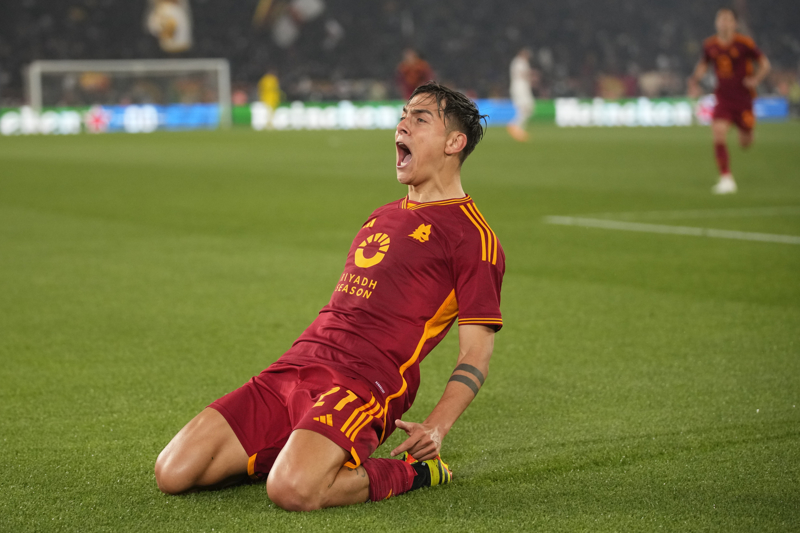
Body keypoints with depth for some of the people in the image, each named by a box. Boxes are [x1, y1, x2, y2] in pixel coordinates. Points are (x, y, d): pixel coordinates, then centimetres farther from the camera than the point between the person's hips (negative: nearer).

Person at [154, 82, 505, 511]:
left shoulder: (471, 234, 1)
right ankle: (300, 452, 14)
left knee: (292, 490, -35)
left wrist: (435, 428, -19)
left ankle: (412, 472, -7)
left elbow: (477, 351, -5)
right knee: (173, 472, -7)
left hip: (364, 381, -7)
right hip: (297, 364, 7)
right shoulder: (383, 215, 26)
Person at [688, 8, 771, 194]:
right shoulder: (709, 45, -1)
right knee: (718, 135, -18)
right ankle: (726, 178, -12)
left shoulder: (744, 43, -11)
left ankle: (747, 129, 47)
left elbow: (764, 63, -1)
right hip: (723, 98, 2)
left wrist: (756, 79, -18)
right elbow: (703, 65, 18)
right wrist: (694, 80, 0)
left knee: (745, 143, 8)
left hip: (743, 98, -2)